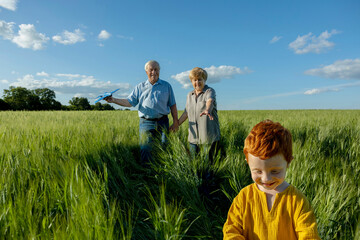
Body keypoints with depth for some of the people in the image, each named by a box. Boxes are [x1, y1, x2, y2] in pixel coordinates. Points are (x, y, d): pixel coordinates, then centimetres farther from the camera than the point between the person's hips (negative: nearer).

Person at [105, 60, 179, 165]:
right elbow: (129, 102, 7)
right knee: (145, 149, -3)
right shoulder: (140, 87, 12)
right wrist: (114, 100, -7)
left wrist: (175, 122, 2)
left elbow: (172, 105, 9)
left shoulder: (166, 86, 10)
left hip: (162, 122, 0)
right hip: (146, 123, 0)